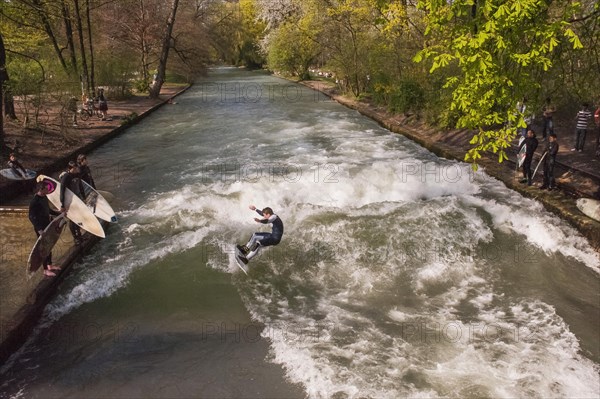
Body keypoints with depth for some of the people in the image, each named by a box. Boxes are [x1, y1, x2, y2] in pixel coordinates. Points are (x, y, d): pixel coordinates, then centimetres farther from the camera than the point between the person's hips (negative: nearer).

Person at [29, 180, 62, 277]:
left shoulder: (44, 198, 4)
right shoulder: (34, 201, -23)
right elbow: (31, 217, -24)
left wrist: (58, 214, 19)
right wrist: (39, 229, -30)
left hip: (47, 226, 9)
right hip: (41, 228, -9)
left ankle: (50, 265, 34)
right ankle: (46, 270, 11)